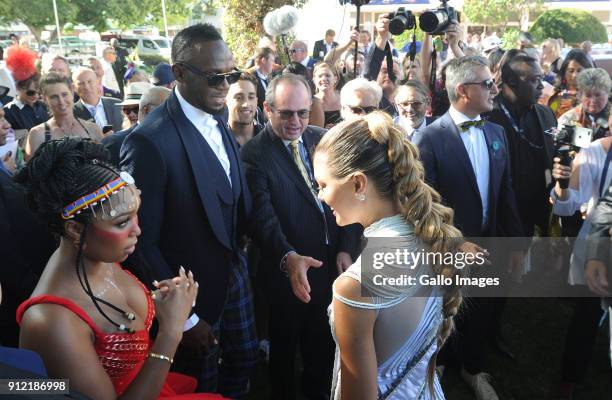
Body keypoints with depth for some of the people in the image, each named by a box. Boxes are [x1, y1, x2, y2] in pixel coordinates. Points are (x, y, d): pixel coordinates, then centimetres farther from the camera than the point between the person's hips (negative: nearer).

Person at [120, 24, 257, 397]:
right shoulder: (150, 141, -26)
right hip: (194, 291, -6)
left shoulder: (218, 120, -1)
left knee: (244, 360, 22)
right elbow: (142, 241, -22)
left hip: (234, 272, 6)